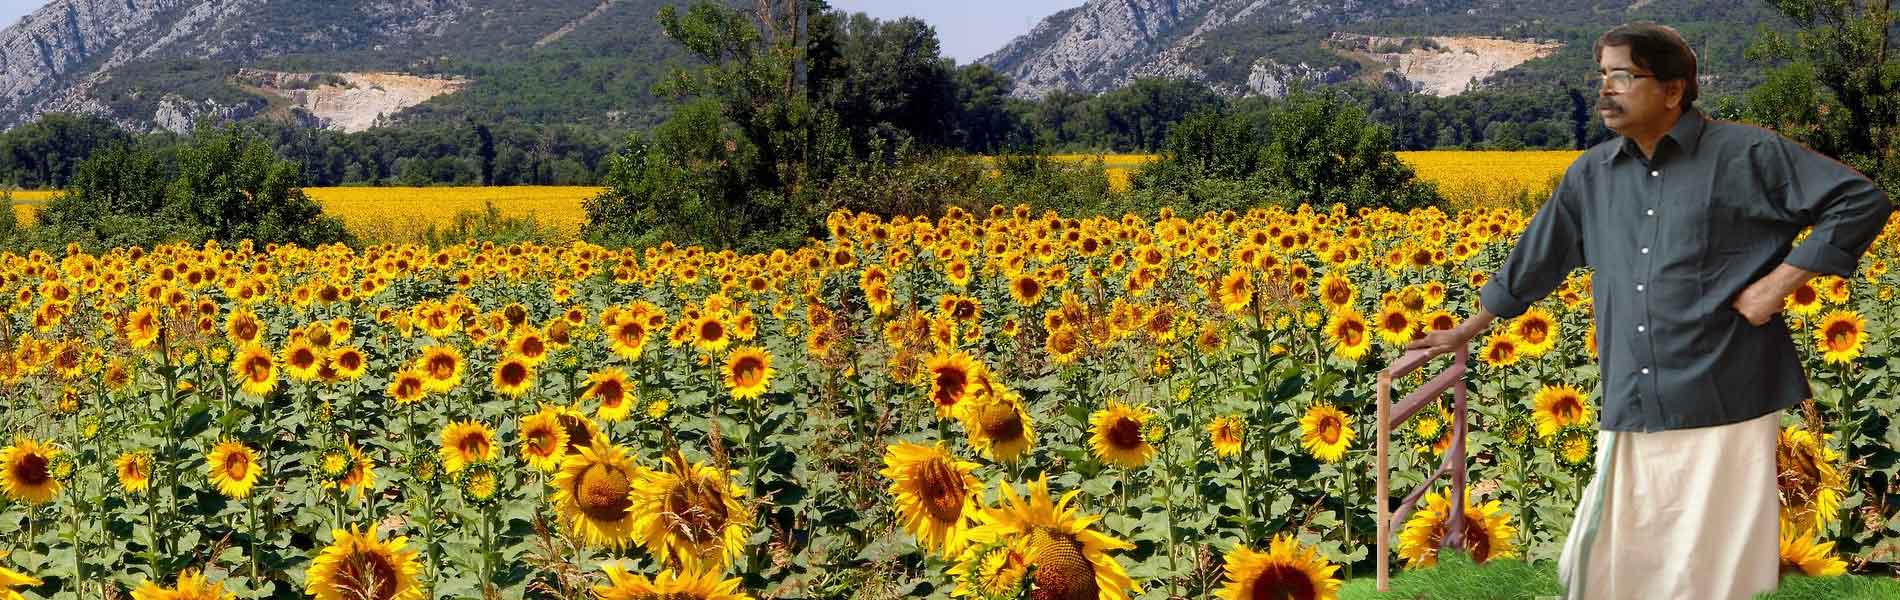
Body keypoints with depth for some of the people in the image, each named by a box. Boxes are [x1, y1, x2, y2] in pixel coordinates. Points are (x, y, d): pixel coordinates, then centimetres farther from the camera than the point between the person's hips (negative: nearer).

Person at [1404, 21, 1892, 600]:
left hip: (1724, 407, -5)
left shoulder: (1747, 154, -4)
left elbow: (1863, 200, -5)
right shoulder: (1590, 175, 12)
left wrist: (1780, 281, -10)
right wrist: (1466, 332, 30)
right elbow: (1534, 261, 24)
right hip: (1631, 415, 5)